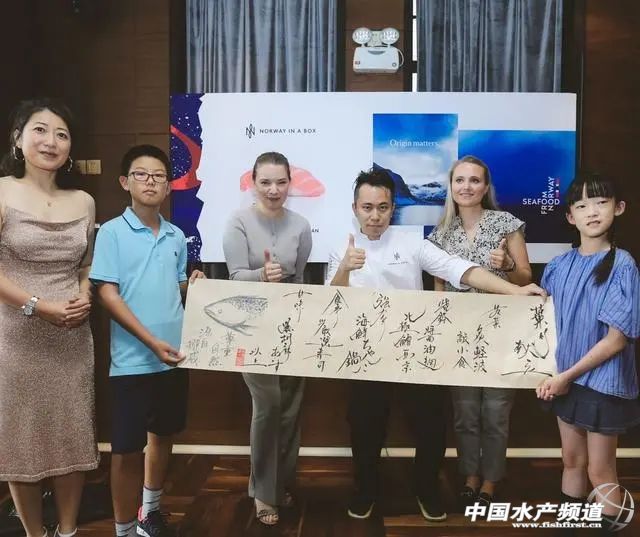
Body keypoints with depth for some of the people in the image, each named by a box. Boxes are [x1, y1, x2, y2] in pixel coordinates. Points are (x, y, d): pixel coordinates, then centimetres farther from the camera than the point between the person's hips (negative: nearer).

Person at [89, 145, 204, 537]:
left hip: (175, 355, 6)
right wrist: (151, 342, -19)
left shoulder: (177, 236, 8)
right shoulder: (112, 232, -7)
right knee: (128, 448, 4)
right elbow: (107, 294, -12)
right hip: (133, 360, -5)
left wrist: (194, 284, -6)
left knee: (164, 434, 19)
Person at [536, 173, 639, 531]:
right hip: (566, 379, 5)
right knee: (572, 460, 19)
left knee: (600, 471, 7)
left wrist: (569, 375, -14)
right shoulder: (559, 266, 0)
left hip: (603, 382, -5)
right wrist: (556, 375, -3)